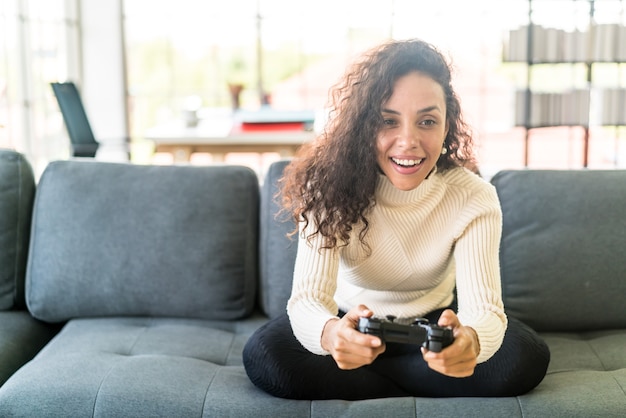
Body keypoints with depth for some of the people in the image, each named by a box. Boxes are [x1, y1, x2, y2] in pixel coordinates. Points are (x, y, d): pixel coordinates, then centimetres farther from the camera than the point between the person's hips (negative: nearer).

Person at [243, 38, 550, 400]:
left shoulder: (473, 198, -24)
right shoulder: (331, 185, -27)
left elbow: (484, 309, -33)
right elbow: (307, 298, -35)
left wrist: (470, 339, -59)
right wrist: (330, 333, -61)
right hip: (353, 323, -1)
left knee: (526, 358, -25)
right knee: (263, 356, -29)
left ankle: (357, 375, -11)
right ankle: (423, 394, -12)